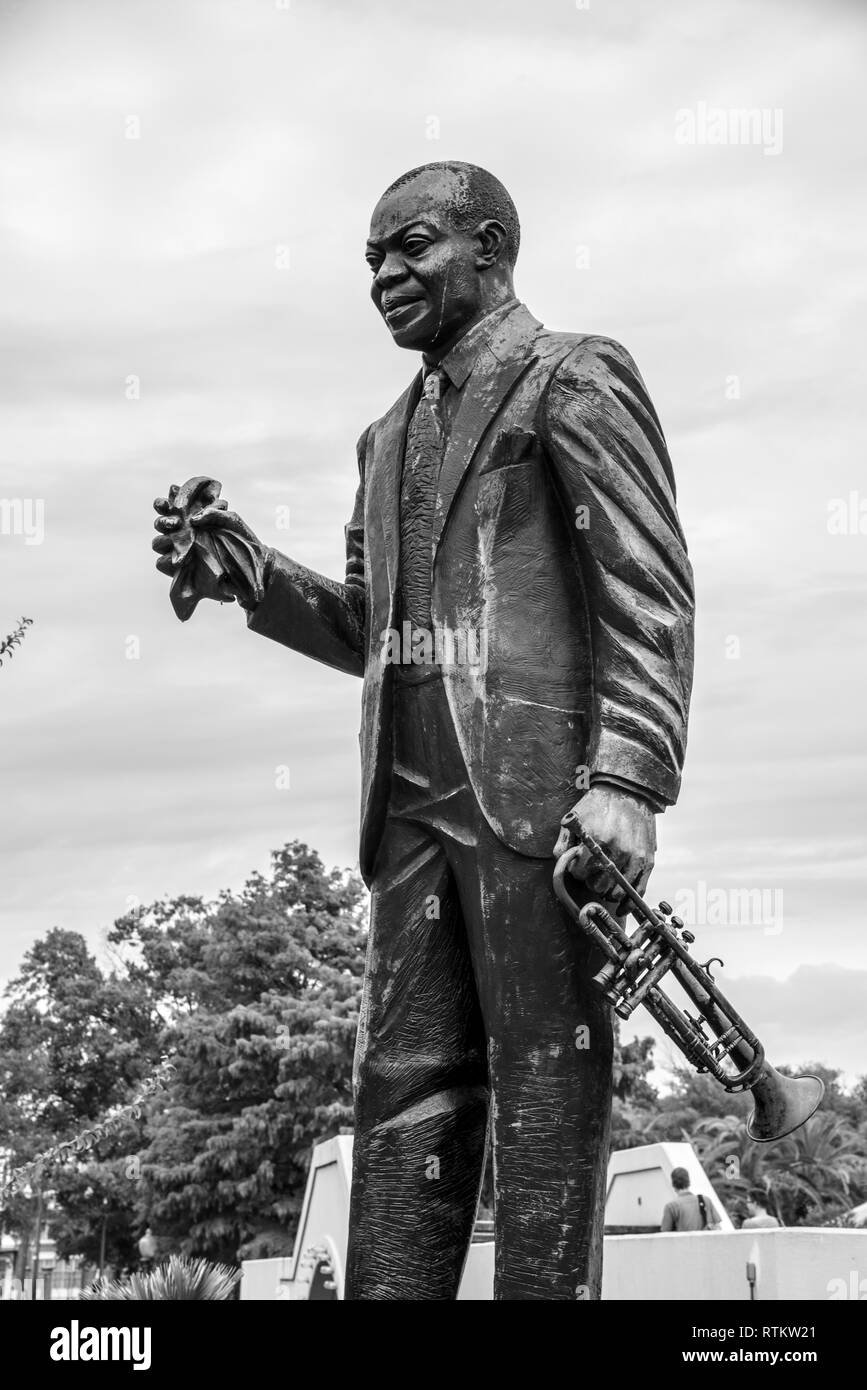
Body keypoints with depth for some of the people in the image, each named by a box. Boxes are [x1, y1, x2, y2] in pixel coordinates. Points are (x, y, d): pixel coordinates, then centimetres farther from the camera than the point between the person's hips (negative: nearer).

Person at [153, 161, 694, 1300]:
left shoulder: (575, 381, 3)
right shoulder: (390, 437, 26)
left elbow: (651, 594, -7)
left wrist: (626, 780, -19)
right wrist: (252, 573, 9)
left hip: (538, 789, -7)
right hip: (414, 804, 7)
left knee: (546, 1088, -7)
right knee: (405, 1090, 1)